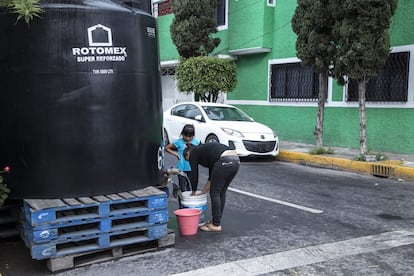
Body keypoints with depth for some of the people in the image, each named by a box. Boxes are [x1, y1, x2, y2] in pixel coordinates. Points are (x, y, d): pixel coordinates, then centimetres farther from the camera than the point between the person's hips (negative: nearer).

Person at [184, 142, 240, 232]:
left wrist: (193, 193, 31)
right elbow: (212, 177, 34)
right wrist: (202, 193, 39)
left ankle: (216, 225, 15)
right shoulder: (205, 151, 34)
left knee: (215, 193, 7)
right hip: (236, 160, 8)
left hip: (224, 162, -8)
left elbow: (194, 175, 16)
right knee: (221, 192, 20)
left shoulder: (193, 153, 15)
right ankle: (216, 221, 30)